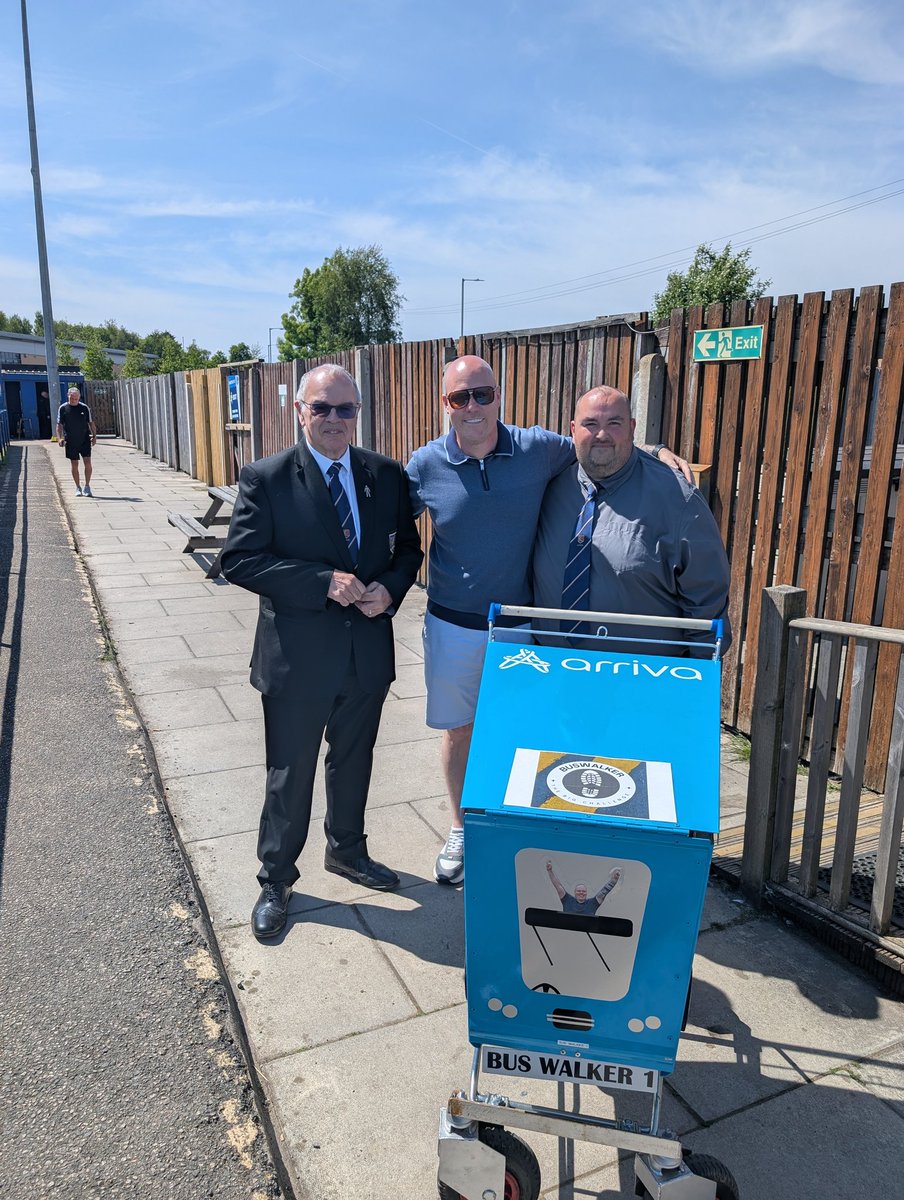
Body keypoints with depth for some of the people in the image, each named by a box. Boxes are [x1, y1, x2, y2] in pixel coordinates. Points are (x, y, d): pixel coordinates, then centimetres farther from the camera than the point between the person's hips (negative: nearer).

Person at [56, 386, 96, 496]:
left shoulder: (84, 408, 3)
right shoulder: (63, 408, 1)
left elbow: (91, 423, 10)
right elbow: (59, 425, 3)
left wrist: (94, 435, 2)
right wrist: (59, 438, -9)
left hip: (85, 440, 0)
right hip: (71, 441, 0)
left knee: (87, 463, -6)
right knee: (74, 465, 4)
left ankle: (87, 486, 7)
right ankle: (78, 488, 16)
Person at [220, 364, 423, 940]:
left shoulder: (388, 475, 1)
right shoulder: (265, 478, -10)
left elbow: (408, 548, 8)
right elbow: (240, 559, -15)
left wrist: (390, 589, -13)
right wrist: (325, 582, -23)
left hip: (368, 650, 4)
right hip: (298, 655, -3)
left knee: (354, 762, 22)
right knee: (290, 775, 11)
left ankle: (347, 850, 47)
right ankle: (276, 880, 32)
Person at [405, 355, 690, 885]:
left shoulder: (538, 448, -7)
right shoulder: (426, 464, -8)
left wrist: (652, 451, -4)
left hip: (520, 623, 0)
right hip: (454, 624, 0)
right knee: (458, 728, 13)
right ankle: (461, 830, 35)